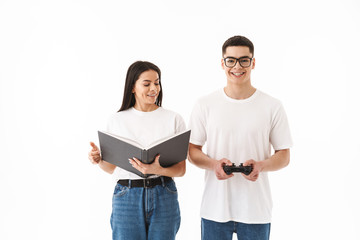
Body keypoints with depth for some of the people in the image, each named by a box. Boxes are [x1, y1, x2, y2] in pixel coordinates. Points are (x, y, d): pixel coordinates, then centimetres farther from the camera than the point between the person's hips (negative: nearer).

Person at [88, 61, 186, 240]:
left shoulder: (174, 119, 3)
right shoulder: (116, 120, 5)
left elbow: (181, 169, 0)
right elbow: (113, 167, 10)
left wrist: (157, 170, -19)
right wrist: (98, 160, -11)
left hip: (164, 197, 0)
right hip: (127, 197, 0)